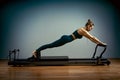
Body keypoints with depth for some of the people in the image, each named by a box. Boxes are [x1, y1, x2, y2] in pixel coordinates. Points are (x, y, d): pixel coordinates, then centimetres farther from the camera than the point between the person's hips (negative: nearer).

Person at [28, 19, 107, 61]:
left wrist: (99, 42, 24)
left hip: (66, 38, 9)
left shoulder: (84, 30, 14)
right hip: (65, 39, -9)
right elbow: (92, 38, -15)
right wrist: (101, 43, -8)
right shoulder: (83, 31, -15)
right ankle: (36, 51, -1)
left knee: (51, 45, 9)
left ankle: (36, 51, 13)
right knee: (51, 45, -6)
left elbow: (92, 37, 25)